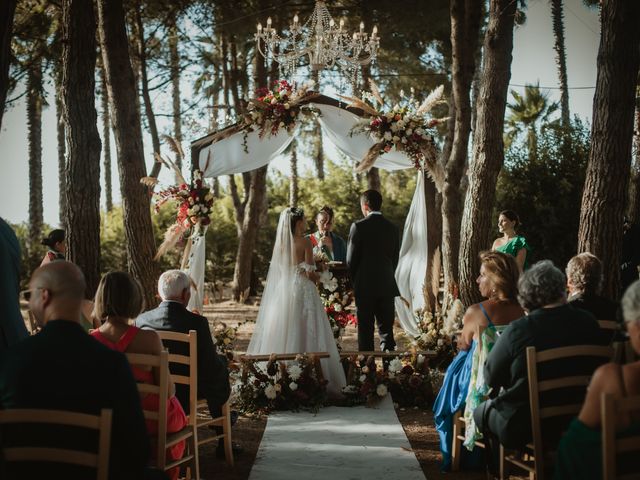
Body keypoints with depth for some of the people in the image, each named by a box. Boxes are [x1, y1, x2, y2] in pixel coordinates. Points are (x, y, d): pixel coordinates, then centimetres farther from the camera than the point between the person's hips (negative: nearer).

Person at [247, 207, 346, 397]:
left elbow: (279, 270, 10)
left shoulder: (280, 243, 5)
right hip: (302, 291, -5)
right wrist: (318, 276, 11)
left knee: (283, 334, 9)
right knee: (305, 334, -2)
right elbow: (310, 274, -11)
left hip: (282, 292, 5)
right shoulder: (304, 242, -10)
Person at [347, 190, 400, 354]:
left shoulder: (359, 226, -9)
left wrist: (355, 281, 8)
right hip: (387, 285, 4)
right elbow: (395, 258, 9)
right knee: (386, 328, 8)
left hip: (365, 285, -4)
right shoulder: (392, 228, 5)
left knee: (365, 330, 2)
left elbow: (351, 259, -7)